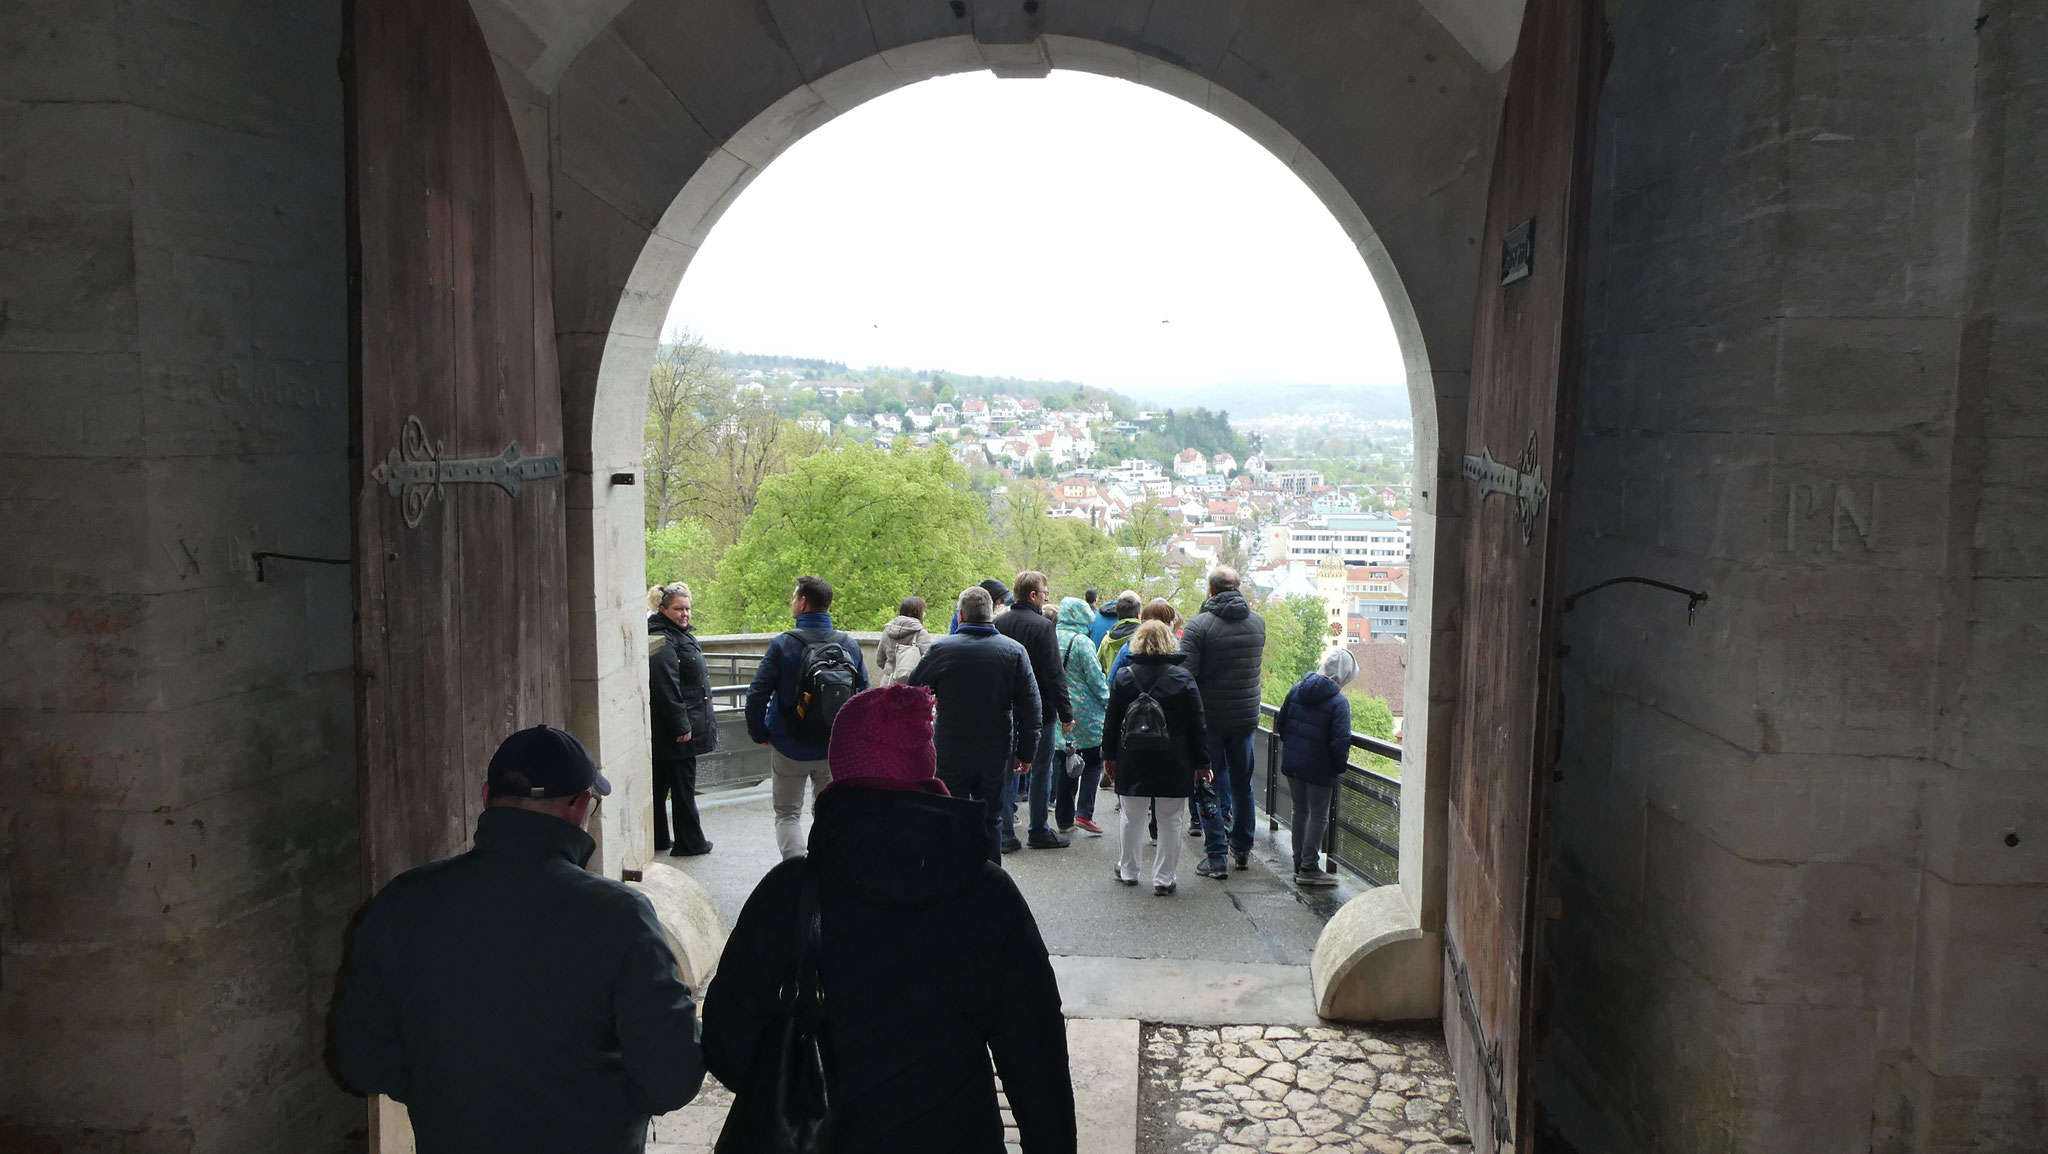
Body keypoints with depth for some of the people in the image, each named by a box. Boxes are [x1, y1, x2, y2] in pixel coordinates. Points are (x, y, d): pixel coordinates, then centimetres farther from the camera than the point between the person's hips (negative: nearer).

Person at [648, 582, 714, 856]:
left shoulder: (679, 634, 15)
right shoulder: (662, 641, -19)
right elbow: (665, 687, -24)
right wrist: (681, 726, -23)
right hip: (675, 730, -10)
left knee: (660, 783, 15)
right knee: (683, 784, -1)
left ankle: (657, 839, 23)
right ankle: (689, 842, 8)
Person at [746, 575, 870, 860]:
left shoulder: (782, 644, -13)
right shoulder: (850, 645, -2)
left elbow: (757, 694, -15)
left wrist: (759, 734, 0)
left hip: (789, 748, -3)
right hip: (835, 748, 3)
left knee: (788, 814, 10)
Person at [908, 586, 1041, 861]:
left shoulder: (941, 649, -10)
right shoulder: (1015, 651, -4)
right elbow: (1030, 707, -2)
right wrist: (1026, 753, 5)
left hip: (951, 755, -1)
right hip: (996, 756, 2)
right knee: (991, 821, 12)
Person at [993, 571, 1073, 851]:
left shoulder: (998, 623, 4)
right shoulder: (1042, 626, -15)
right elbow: (1054, 674, -15)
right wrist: (1066, 712, -10)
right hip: (1039, 711, -5)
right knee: (1041, 770, 5)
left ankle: (1004, 833, 10)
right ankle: (1039, 832, 11)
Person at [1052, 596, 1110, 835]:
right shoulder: (1082, 642, -14)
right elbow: (1096, 678, -12)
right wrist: (1108, 703, 1)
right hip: (1085, 712, -6)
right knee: (1093, 761, 4)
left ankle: (1064, 817, 17)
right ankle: (1084, 813, -6)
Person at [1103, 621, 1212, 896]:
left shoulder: (1124, 678, -2)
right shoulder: (1183, 679, -5)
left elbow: (1111, 721, 3)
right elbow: (1197, 725, -3)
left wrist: (1109, 755, 13)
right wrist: (1201, 762, 3)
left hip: (1132, 761, 2)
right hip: (1173, 764, -1)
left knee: (1130, 816, 16)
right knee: (1170, 821, 7)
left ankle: (1127, 871, 28)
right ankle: (1164, 879, 10)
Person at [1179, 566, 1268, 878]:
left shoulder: (1199, 625, -14)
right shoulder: (1258, 622, 3)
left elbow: (1186, 675, -17)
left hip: (1210, 718, -4)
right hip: (1246, 717, 4)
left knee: (1209, 786, 4)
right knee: (1242, 784, 17)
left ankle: (1216, 857, 4)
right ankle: (1242, 849, 28)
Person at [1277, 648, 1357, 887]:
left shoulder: (1297, 689, 0)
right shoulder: (1338, 702, -17)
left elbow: (1280, 723, 7)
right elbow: (1341, 741, -21)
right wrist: (1341, 765, -4)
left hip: (1292, 764, 6)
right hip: (1319, 768, -6)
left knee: (1299, 810, 17)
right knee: (1318, 815, 6)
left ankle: (1299, 864, 25)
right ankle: (1309, 868, 9)